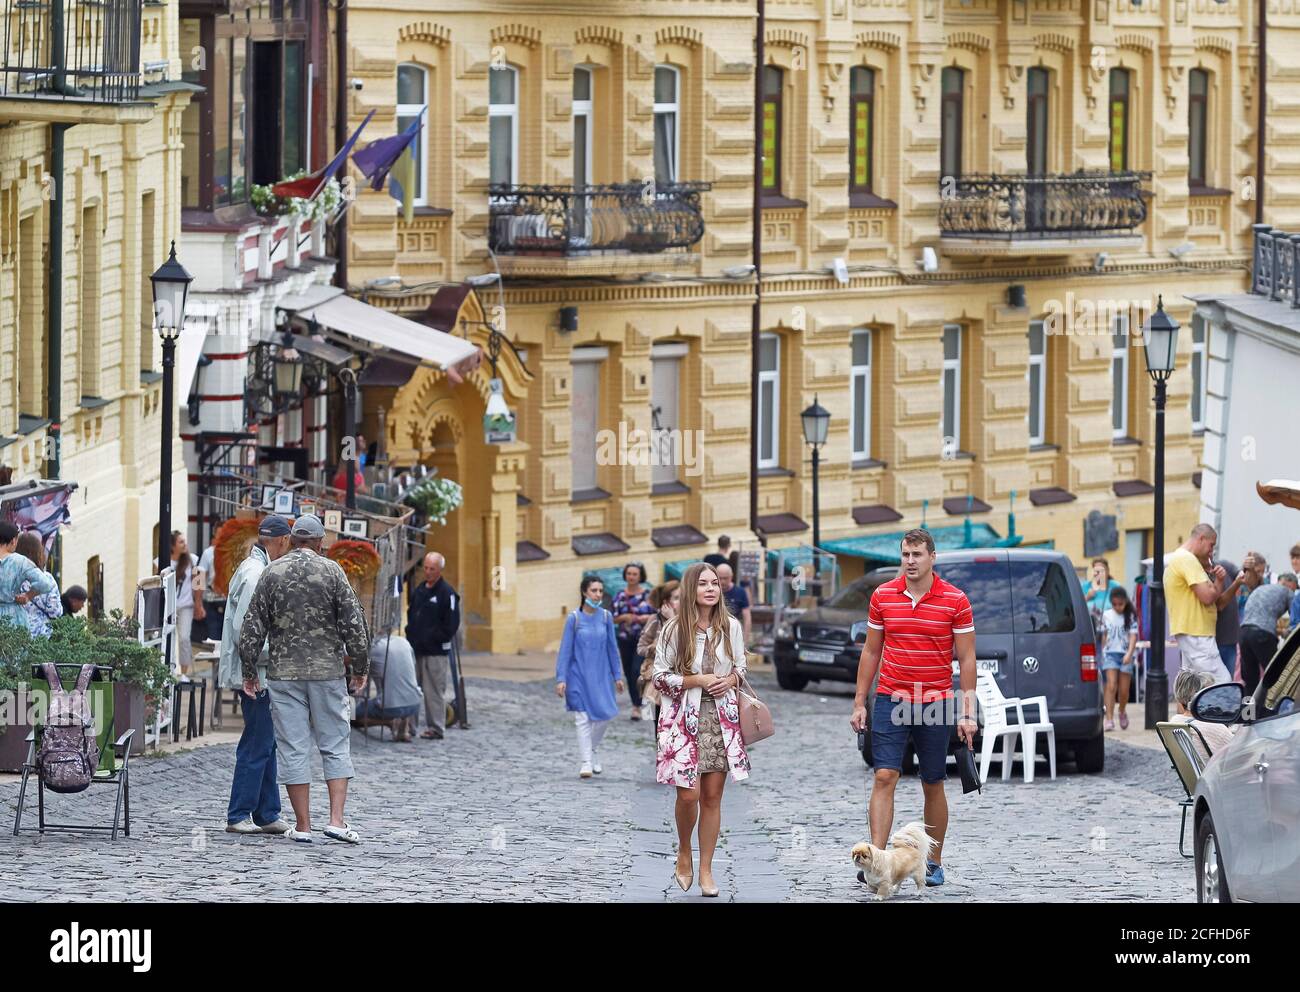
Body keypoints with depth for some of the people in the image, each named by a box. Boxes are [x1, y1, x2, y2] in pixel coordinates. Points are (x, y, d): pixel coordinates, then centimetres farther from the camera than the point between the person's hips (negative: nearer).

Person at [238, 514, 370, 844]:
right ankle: (336, 820, -5)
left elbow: (252, 627, 1)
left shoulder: (272, 573, 2)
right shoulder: (331, 571, -1)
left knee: (292, 749, 4)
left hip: (284, 672, 1)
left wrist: (249, 672, 10)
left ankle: (303, 826, 3)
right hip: (328, 670, -1)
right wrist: (360, 667, 6)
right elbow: (353, 623, -3)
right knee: (335, 746, 6)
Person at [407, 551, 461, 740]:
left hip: (435, 651, -7)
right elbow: (411, 614, 24)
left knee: (435, 690, -6)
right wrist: (411, 634, 10)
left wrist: (434, 638, -12)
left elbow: (452, 624, -10)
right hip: (416, 649, 7)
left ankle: (436, 728, -3)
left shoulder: (447, 593, -7)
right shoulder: (418, 590, 15)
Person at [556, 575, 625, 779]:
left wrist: (617, 675, 8)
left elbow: (612, 647, 8)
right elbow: (565, 650, -5)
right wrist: (561, 679, -9)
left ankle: (594, 750, 30)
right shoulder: (574, 618, -7)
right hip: (579, 676, -3)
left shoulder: (606, 617, 1)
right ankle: (585, 763, 0)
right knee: (583, 718, -4)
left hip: (601, 675, 3)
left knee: (605, 715, 3)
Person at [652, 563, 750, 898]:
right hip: (686, 717, -3)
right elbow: (660, 677, -3)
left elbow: (740, 667, 17)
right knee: (689, 793, -10)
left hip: (721, 718, 3)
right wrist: (698, 680, -14)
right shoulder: (674, 629, -4)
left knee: (712, 796, 2)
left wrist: (730, 680, -6)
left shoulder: (731, 627, 5)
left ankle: (706, 870, 11)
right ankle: (684, 854, 17)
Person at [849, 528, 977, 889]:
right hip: (890, 702, 1)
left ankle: (934, 861, 20)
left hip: (936, 705, -1)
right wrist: (860, 703, 8)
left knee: (933, 787, 8)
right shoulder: (883, 596, 3)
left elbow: (966, 659, -1)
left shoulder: (955, 600, -4)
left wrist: (968, 713, -5)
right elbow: (871, 651, 11)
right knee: (884, 778, -11)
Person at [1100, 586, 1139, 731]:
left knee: (1123, 689, 3)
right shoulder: (1106, 615, 6)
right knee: (1111, 686, -13)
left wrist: (1129, 654, -22)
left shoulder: (1130, 616, -1)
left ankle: (1122, 712, 32)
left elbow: (1133, 636, -9)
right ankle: (1109, 719, -16)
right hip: (1110, 653, 1)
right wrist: (1101, 652, 14)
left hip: (1125, 655, -1)